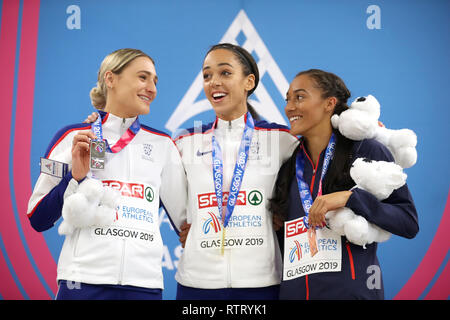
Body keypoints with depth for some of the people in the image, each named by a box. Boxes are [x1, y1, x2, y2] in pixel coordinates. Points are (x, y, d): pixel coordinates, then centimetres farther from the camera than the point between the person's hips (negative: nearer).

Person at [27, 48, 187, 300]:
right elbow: (37, 220, 1)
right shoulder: (73, 137, 3)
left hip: (145, 285, 3)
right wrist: (75, 176, -9)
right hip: (84, 282, -2)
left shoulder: (162, 144, 10)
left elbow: (185, 217, 14)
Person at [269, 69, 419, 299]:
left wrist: (350, 197, -20)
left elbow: (409, 223, -11)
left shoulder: (367, 151, -5)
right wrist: (276, 224, -2)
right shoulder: (289, 164, 9)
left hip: (351, 290, -4)